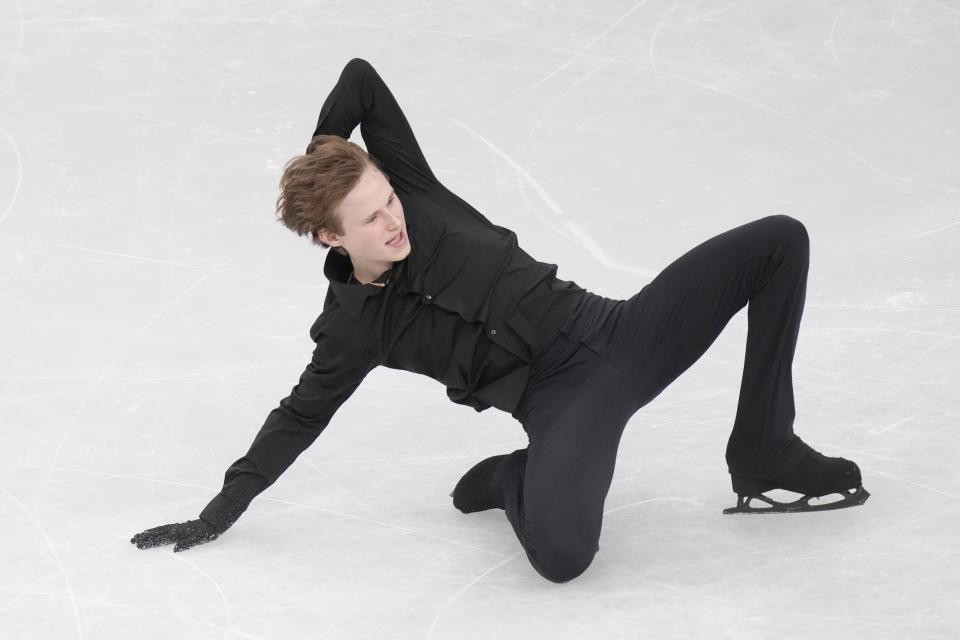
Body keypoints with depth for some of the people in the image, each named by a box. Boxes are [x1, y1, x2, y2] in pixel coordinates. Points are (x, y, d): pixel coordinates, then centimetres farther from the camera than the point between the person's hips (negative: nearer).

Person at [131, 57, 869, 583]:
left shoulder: (414, 196, 0)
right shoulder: (352, 326, -4)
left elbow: (362, 78, 4)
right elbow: (300, 417, 7)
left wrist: (324, 157, 11)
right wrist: (220, 512, 7)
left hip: (615, 330, 5)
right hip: (562, 402, -5)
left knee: (779, 240, -5)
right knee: (560, 551, -36)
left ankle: (765, 458, 2)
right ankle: (517, 478, 4)